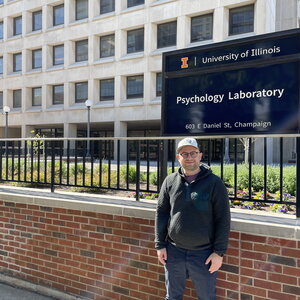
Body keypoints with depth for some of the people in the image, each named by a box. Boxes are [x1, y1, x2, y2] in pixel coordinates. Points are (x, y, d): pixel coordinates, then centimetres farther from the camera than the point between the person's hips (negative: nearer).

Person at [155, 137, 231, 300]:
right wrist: (160, 245, 1)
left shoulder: (214, 183, -7)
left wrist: (219, 252, -8)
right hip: (173, 251, 3)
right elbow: (161, 213, 4)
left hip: (204, 253, -2)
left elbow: (223, 219, -6)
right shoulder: (170, 181, 0)